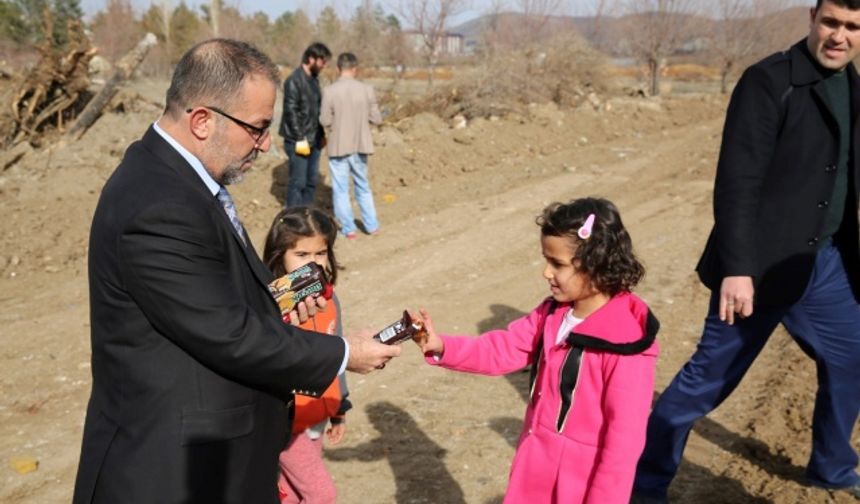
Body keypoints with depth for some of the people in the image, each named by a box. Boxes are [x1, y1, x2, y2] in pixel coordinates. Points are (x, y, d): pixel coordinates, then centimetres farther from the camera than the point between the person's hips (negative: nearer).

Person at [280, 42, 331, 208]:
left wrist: (321, 134, 13)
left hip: (314, 140, 8)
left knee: (312, 180, 12)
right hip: (298, 141, -8)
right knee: (298, 182, -2)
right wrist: (300, 139, -17)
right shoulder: (294, 80, -14)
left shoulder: (314, 79, 11)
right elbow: (291, 112, -17)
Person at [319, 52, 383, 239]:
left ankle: (348, 229, 13)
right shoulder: (367, 90, -7)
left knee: (340, 189, 10)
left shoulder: (330, 91, -14)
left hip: (338, 147, -3)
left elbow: (325, 121, -11)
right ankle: (371, 225, 25)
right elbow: (376, 119, -3)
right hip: (360, 146, 3)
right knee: (363, 185, 19)